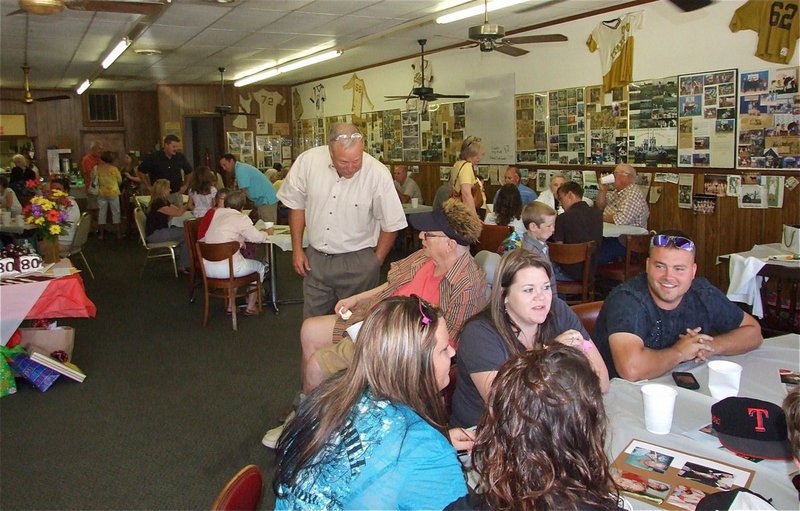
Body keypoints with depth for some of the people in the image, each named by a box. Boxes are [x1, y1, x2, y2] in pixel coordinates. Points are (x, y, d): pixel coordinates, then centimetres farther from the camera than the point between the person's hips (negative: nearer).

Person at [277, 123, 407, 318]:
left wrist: (375, 263, -3)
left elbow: (391, 225, -5)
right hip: (315, 258, 3)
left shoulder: (378, 174, -16)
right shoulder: (308, 161, -10)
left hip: (358, 263, -2)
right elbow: (296, 204, 6)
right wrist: (297, 249, 6)